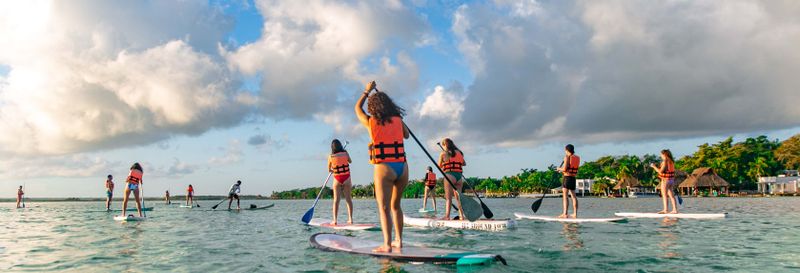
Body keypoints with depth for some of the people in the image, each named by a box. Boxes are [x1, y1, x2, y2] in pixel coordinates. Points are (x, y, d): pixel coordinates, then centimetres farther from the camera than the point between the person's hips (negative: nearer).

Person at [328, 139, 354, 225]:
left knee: (336, 199, 2)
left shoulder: (331, 157, -7)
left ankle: (335, 220, -1)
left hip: (337, 179, -1)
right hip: (347, 178, 1)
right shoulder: (345, 153, -6)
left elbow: (329, 170, 3)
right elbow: (350, 161, 14)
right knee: (348, 199, 6)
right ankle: (350, 219, 7)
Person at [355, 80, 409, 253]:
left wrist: (367, 91, 35)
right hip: (402, 167, 4)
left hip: (384, 168, -4)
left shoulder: (370, 122, 2)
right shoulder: (397, 120, 8)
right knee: (395, 205, 19)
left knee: (383, 208, -5)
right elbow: (406, 135, 29)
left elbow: (357, 108, 23)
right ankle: (398, 241, 23)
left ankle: (387, 244, -15)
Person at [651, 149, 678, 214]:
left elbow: (660, 171, -17)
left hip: (665, 180, -8)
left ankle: (665, 209, -4)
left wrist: (654, 166, -7)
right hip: (671, 180, 8)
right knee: (671, 196, 12)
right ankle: (675, 209, 13)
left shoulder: (665, 161, -16)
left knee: (664, 195, -3)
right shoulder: (672, 161, 10)